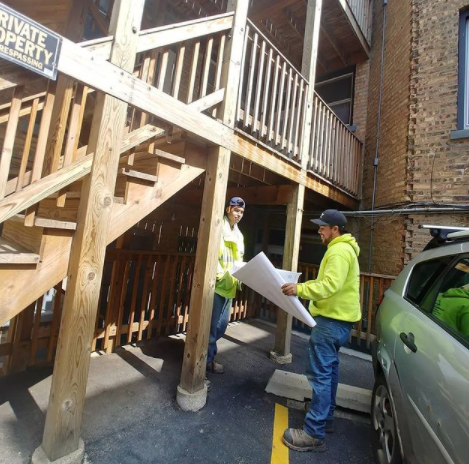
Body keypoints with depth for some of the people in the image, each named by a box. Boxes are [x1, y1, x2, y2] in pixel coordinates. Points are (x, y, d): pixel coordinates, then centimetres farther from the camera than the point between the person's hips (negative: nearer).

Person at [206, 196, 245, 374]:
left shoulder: (239, 234, 18)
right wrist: (221, 275, -20)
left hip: (230, 286, 8)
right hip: (216, 284, -8)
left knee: (222, 323, 15)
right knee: (212, 324, 2)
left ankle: (208, 351, 34)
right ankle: (208, 359, 19)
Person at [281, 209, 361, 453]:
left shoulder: (340, 251, -17)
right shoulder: (341, 249, 18)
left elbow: (331, 285, -29)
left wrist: (300, 290, -31)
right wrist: (303, 285, 14)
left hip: (332, 320, -11)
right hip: (336, 318, 11)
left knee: (320, 373, -6)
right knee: (329, 369, 19)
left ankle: (314, 434, 3)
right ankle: (326, 419, 32)